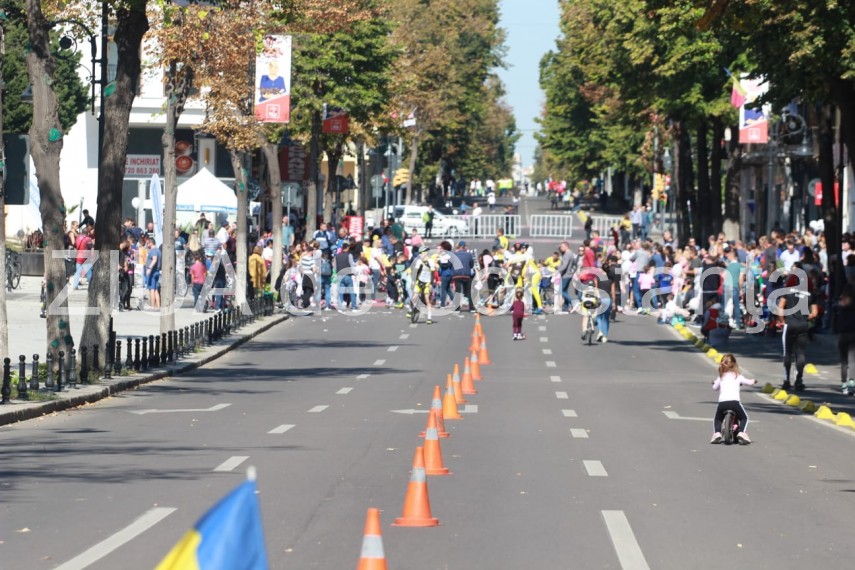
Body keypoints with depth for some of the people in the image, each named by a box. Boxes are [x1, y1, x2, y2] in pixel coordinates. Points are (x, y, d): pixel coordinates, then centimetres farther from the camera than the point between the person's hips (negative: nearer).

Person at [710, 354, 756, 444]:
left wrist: (714, 382, 50)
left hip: (722, 402, 1)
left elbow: (715, 387, 27)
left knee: (717, 419, 24)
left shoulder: (721, 377, 16)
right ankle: (742, 433, -6)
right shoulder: (737, 376, 12)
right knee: (744, 418, 18)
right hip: (734, 401, -1)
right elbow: (748, 382, 20)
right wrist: (753, 381, 43)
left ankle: (717, 433, -1)